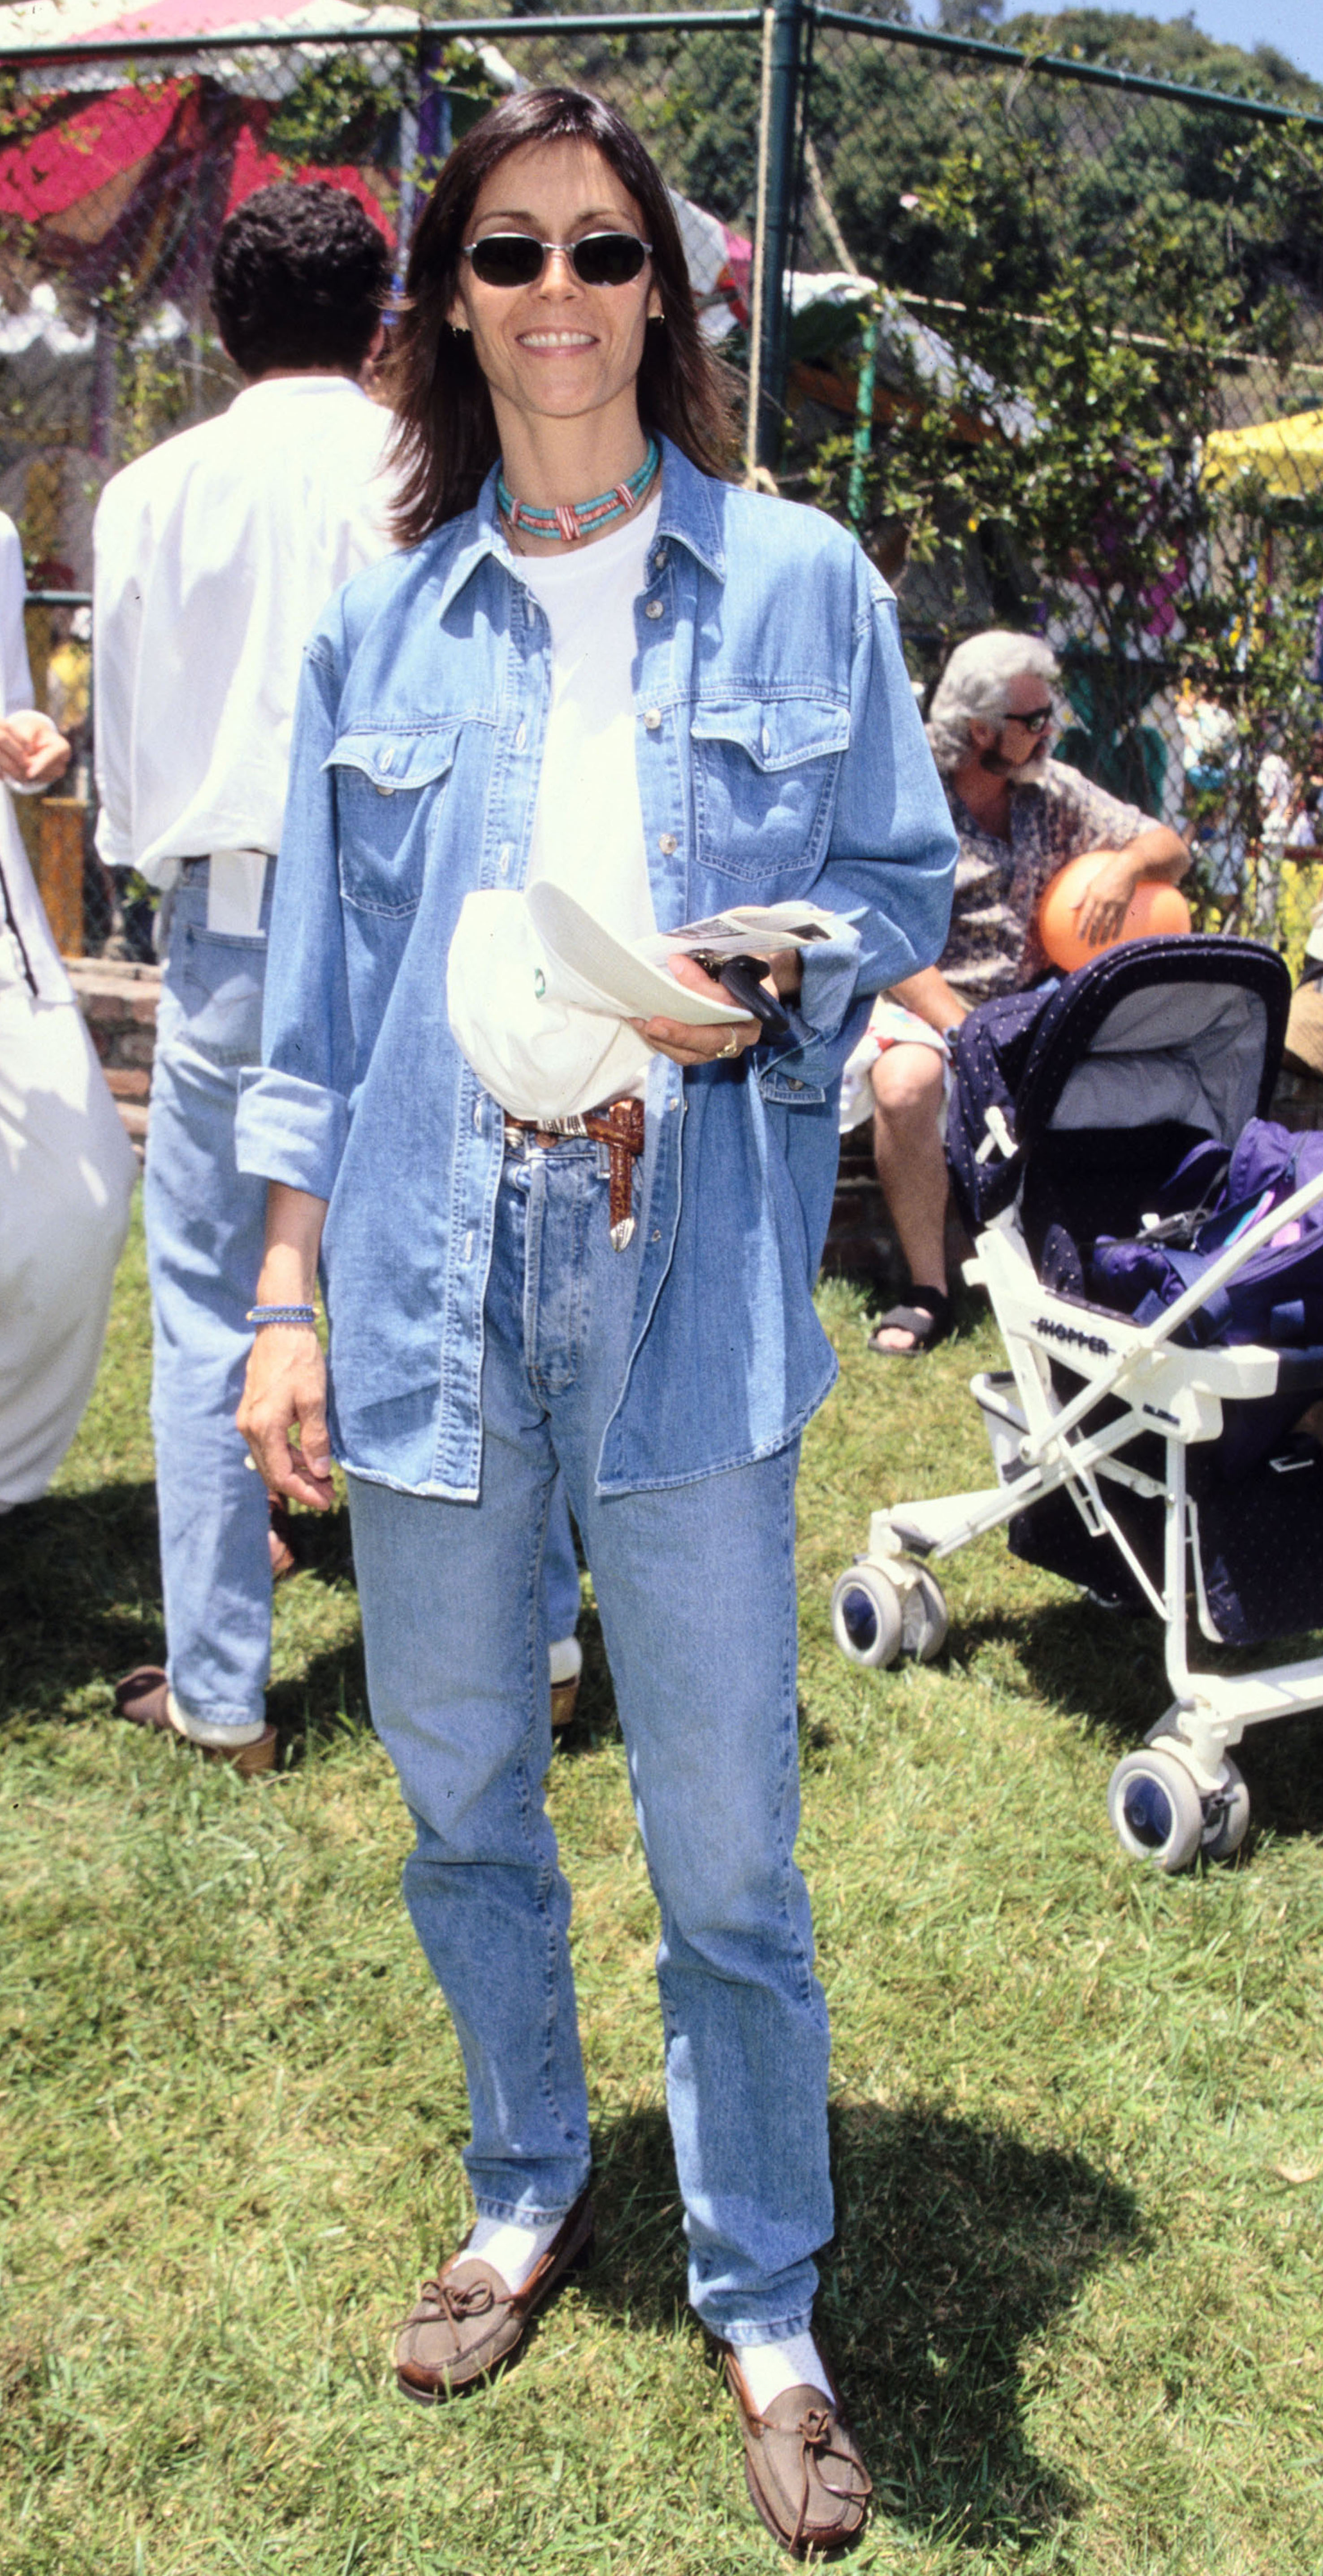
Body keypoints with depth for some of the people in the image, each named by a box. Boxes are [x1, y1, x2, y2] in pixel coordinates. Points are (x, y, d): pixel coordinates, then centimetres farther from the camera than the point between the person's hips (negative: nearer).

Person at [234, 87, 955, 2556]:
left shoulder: (800, 580, 4)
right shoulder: (380, 627, 9)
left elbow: (905, 878, 8)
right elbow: (321, 991, 9)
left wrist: (763, 986, -14)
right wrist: (286, 1299, 4)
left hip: (689, 1276, -2)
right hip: (426, 1267, 3)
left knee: (726, 1840, 2)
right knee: (460, 1794, 15)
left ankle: (766, 2307, 23)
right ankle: (530, 2192, 39)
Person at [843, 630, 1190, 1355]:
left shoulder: (1053, 791, 11)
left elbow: (1170, 848, 15)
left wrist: (1126, 864, -10)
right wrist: (966, 1035, -25)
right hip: (923, 1002, -4)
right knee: (908, 1086, -37)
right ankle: (928, 1291, -25)